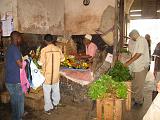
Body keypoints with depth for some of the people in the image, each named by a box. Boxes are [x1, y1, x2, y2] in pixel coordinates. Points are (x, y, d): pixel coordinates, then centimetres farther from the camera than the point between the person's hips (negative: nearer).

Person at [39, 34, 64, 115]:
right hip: (56, 74, 4)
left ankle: (48, 109, 17)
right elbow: (62, 58, 11)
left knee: (47, 92, 9)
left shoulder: (44, 50, -17)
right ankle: (55, 103, 41)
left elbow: (41, 62, -16)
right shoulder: (58, 49, -4)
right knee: (56, 90, 23)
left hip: (47, 74, -4)